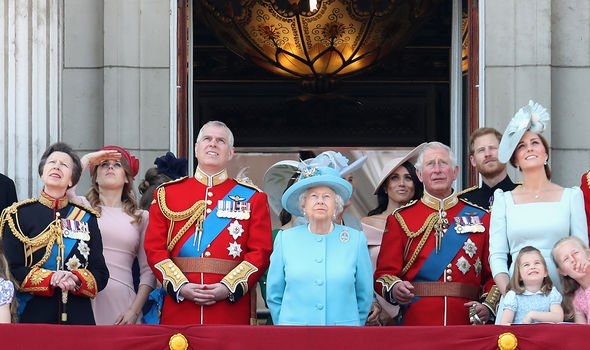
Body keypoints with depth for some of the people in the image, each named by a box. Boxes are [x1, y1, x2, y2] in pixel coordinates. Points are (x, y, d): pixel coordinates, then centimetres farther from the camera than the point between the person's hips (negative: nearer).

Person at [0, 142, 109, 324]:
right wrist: (50, 278, -18)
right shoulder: (18, 215, 5)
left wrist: (76, 279, -14)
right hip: (32, 317, -2)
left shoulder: (86, 218, 12)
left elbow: (100, 275, 7)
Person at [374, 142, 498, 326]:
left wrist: (488, 305, -9)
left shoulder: (480, 217, 11)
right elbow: (385, 272, 3)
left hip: (467, 324, 1)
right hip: (416, 323, -1)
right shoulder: (400, 219, 7)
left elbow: (493, 273, 9)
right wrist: (394, 288, -20)